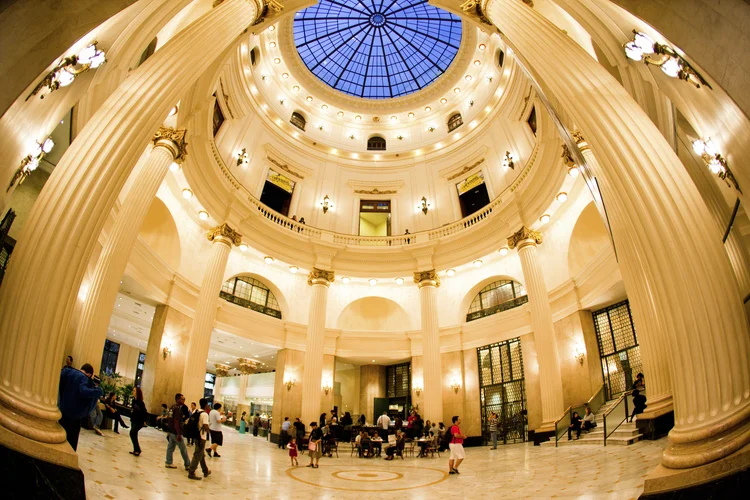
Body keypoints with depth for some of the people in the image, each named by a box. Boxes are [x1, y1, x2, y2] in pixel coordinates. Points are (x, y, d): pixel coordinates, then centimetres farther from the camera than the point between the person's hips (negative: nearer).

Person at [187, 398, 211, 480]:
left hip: (197, 436, 9)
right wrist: (209, 431, -4)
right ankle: (191, 473, 4)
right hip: (202, 437, -9)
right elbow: (206, 427, -24)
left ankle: (205, 471, 30)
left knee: (202, 454, 18)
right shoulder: (205, 414, -19)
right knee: (197, 456, 0)